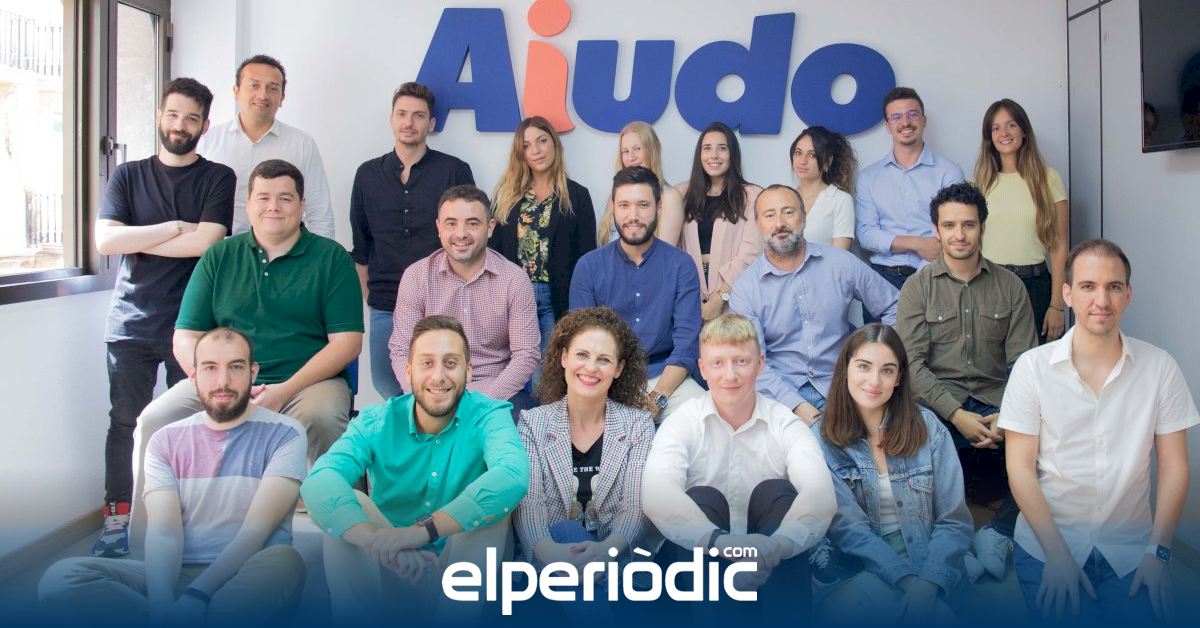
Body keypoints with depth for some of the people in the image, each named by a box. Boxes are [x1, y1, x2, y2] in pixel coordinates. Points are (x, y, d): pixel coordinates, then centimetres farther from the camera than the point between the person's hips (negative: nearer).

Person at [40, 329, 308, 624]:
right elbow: (163, 532, -3)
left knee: (284, 560, -37)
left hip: (248, 578, -4)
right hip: (178, 574, 4)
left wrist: (195, 597, -24)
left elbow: (256, 530, -11)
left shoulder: (283, 434, -1)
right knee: (60, 578, -19)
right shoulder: (166, 441, 11)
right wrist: (161, 603, -22)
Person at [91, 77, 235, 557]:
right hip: (131, 322, 2)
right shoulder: (128, 176, 10)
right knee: (124, 420, 4)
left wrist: (135, 240, -4)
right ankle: (117, 517, 14)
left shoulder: (218, 178, 3)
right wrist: (174, 227, -10)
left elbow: (206, 242, -12)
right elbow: (105, 240, -3)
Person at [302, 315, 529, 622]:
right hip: (390, 571, 1)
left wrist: (423, 530, -47)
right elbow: (319, 482, -28)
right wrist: (377, 541, -48)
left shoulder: (490, 416, -12)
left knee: (490, 506, -28)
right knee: (346, 503, -21)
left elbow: (513, 476, -36)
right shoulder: (376, 422, -7)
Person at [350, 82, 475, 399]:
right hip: (385, 307, 3)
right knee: (386, 387, 12)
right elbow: (360, 245, 15)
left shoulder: (455, 171, -1)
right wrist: (368, 295, 12)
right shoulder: (368, 174, 9)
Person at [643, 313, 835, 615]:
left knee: (776, 492, -22)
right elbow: (656, 495, -27)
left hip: (772, 568, 1)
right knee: (702, 498, -25)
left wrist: (774, 547, -45)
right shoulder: (682, 423, -6)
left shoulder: (786, 425, -4)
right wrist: (720, 542, -45)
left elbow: (821, 497, -24)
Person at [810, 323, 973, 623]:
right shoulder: (821, 438, -1)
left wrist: (928, 583, -16)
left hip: (932, 567, 0)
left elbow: (954, 521, 1)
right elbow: (847, 528, -8)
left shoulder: (928, 427, 4)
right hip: (858, 570, 0)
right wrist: (908, 580, -21)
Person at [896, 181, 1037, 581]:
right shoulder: (918, 288, 4)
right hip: (938, 406, -2)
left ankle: (1000, 531, -8)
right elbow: (912, 364, -6)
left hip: (996, 405, 2)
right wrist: (957, 415, -18)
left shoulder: (1010, 286, 10)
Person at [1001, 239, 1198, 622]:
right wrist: (1056, 553, -12)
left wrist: (1158, 551, -7)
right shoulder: (1032, 367, -6)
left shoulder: (1160, 368, -2)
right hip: (1045, 549, -1)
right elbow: (1020, 467, -7)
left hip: (1130, 552, 1)